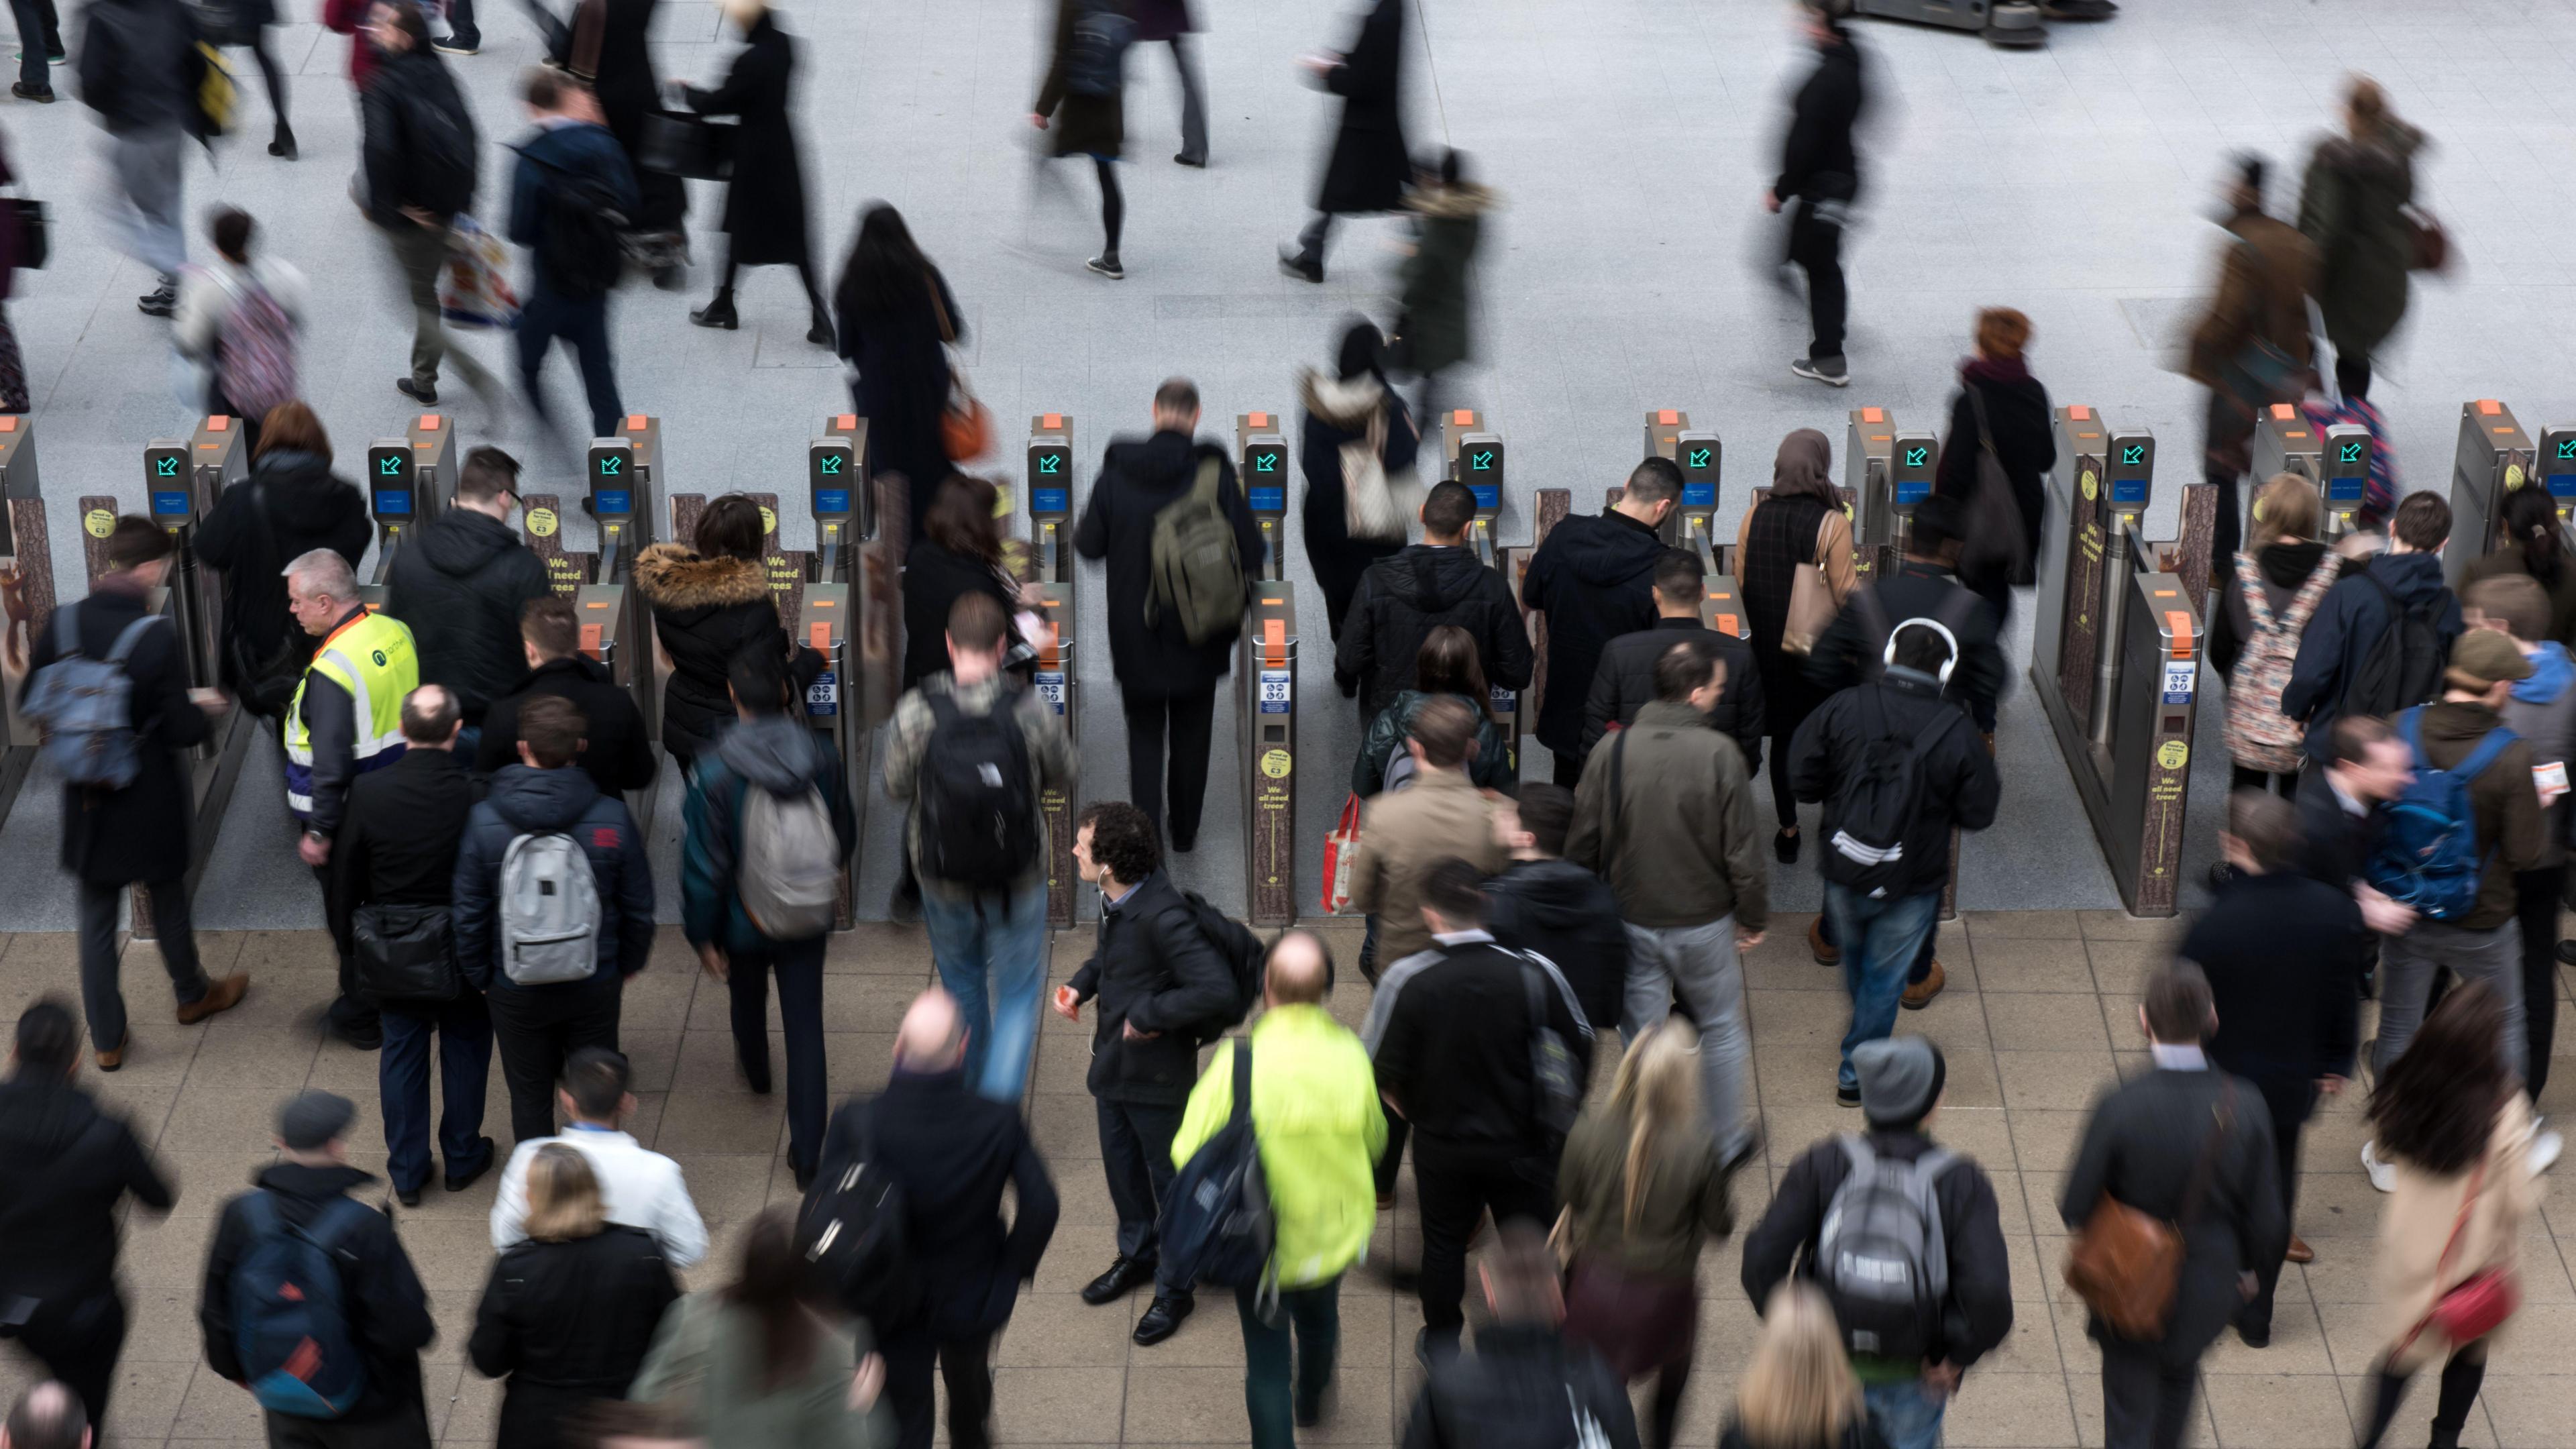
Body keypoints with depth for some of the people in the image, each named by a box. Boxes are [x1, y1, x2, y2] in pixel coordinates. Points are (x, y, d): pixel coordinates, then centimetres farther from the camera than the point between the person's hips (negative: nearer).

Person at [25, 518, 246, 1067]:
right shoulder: (160, 640, -23)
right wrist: (202, 708, 2)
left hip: (88, 801, 3)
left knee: (96, 919, 14)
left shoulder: (62, 625, -11)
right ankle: (192, 995, 45)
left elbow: (32, 701, 0)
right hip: (151, 803, -3)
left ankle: (107, 1040, 22)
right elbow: (183, 732, -19)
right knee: (168, 902, 22)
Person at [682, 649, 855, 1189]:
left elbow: (702, 865, -17)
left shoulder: (715, 772, -23)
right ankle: (807, 1151, 7)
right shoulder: (822, 756, -14)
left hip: (743, 922, -1)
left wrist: (702, 936, -5)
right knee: (805, 1026, 8)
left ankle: (755, 1071, 59)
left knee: (747, 999, 29)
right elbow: (845, 836, 2)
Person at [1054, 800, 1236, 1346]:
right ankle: (1137, 1256, 48)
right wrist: (1081, 984, 0)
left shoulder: (1163, 916, -32)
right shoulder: (1116, 901, -5)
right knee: (1122, 1168, 25)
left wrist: (1148, 1017, -27)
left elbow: (1217, 989, -36)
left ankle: (1174, 1290, 27)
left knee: (1170, 1180, 11)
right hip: (1113, 1064, 8)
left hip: (1158, 1073, -8)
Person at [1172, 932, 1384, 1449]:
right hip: (1333, 1233, 4)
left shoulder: (1238, 1060, -25)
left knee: (1266, 1358, 12)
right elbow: (1373, 1141, 1)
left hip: (1258, 1245, -4)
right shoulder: (1350, 1056, -16)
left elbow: (1190, 1154, -19)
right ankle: (1311, 1402, 60)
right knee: (1319, 1319, 33)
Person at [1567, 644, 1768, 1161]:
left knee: (1643, 1037, 14)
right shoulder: (1719, 754, -18)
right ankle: (1725, 1142, 30)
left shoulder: (1612, 752, -9)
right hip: (1703, 921, -2)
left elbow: (1582, 846, -3)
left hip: (1630, 921, 2)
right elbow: (1742, 849, -14)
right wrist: (1754, 917, 2)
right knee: (1721, 1029, 19)